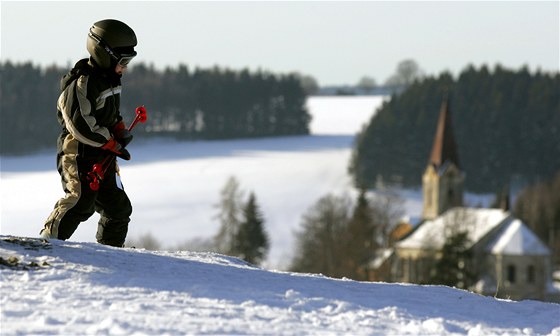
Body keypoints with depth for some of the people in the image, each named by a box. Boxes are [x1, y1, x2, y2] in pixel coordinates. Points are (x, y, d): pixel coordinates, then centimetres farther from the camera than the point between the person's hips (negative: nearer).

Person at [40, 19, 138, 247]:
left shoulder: (110, 80, 13)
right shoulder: (84, 83, -17)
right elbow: (80, 125, -23)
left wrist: (120, 130, 5)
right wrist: (112, 144, -18)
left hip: (103, 159, 9)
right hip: (79, 154, -9)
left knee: (119, 208, 9)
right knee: (81, 202, -21)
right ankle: (49, 238, -15)